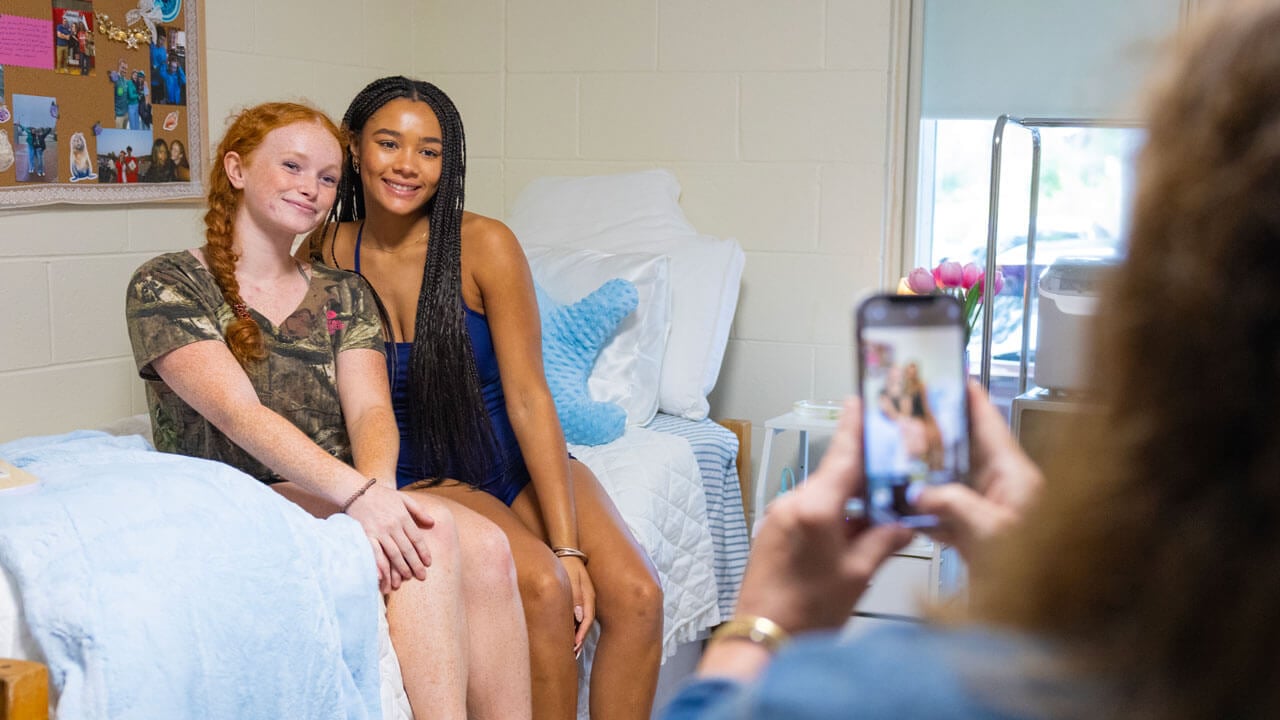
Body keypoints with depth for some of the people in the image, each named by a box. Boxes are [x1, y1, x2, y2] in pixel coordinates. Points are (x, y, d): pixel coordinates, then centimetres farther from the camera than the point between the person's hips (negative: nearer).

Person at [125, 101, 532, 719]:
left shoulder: (344, 294, 17)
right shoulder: (165, 286, 0)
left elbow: (369, 408, 0)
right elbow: (238, 411, -15)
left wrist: (379, 488, -25)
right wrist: (356, 492, -30)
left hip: (342, 500, 5)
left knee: (485, 549, -27)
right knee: (431, 534, -31)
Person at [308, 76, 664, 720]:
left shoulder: (483, 245, -11)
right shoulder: (330, 252, -5)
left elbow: (527, 396, -13)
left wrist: (568, 544, -20)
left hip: (520, 458, 1)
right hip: (424, 480, -1)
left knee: (635, 593, -22)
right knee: (542, 586, -28)